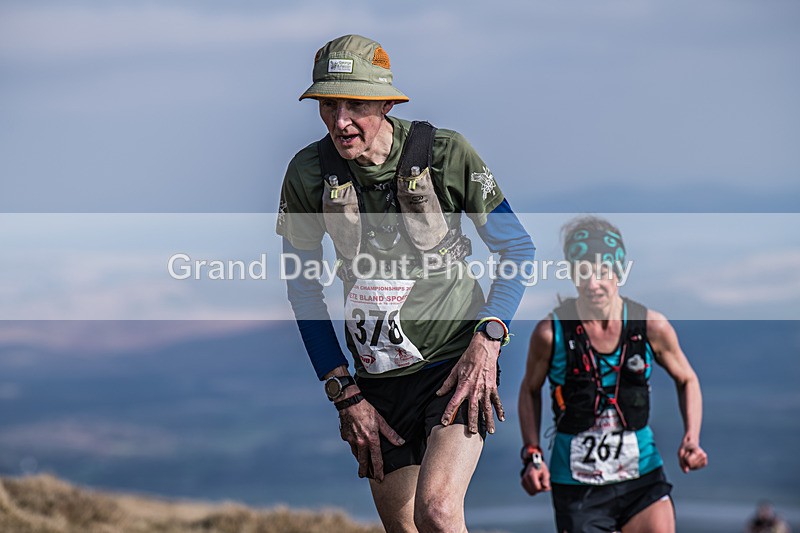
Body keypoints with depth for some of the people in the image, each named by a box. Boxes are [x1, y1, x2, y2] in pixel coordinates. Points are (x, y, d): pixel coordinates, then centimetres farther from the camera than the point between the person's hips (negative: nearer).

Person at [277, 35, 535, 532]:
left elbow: (518, 248, 0)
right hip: (377, 378, 4)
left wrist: (487, 340, -14)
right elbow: (303, 287, 6)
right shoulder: (308, 173, -6)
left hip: (458, 362, -4)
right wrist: (346, 395, 1)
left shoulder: (446, 154, -12)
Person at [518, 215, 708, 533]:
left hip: (641, 473, 1)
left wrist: (691, 439, -3)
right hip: (576, 480, -1)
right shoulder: (550, 333, -8)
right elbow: (530, 390, 9)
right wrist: (532, 455, 0)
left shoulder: (651, 326, -5)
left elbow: (687, 380, 11)